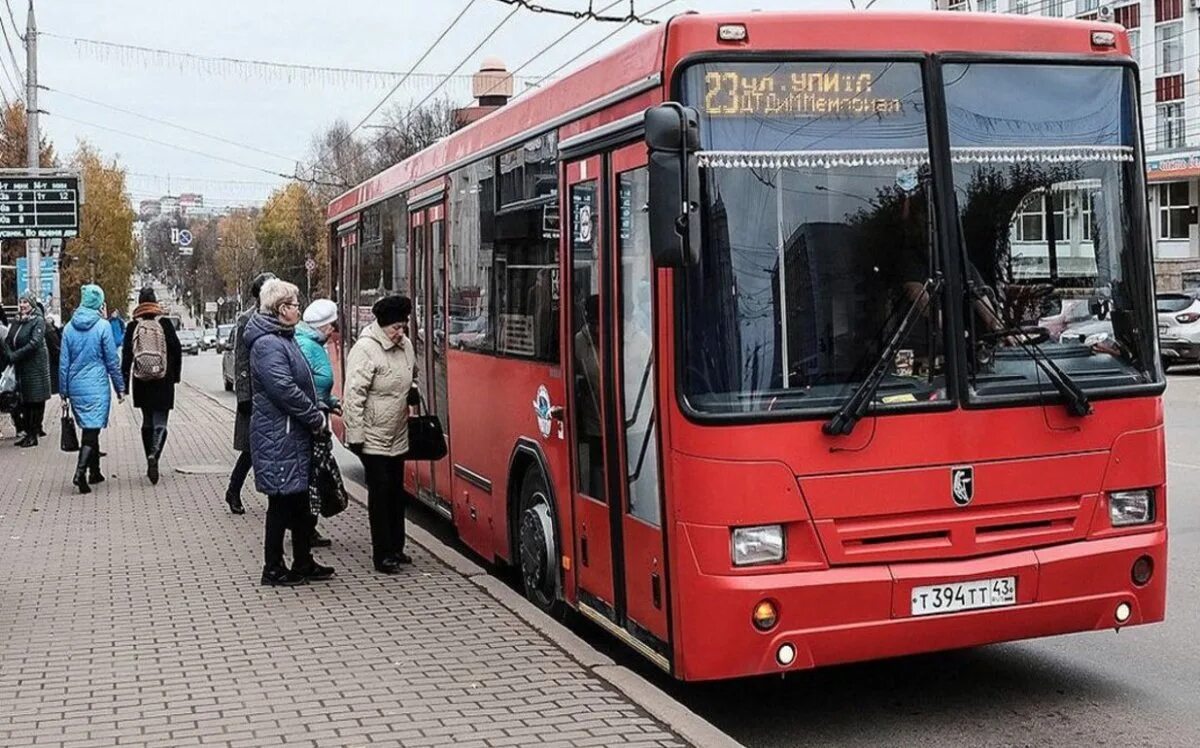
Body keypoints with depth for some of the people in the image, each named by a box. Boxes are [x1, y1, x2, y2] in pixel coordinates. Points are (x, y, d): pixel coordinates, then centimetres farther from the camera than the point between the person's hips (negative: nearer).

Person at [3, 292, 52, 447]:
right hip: (21, 367, 7)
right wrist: (9, 355, -10)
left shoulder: (38, 321, -8)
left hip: (36, 365, -7)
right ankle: (30, 432, 16)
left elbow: (34, 343, -18)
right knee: (25, 400, 9)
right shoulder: (17, 322, 12)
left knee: (36, 400, -2)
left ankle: (33, 435, 1)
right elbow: (8, 341, 10)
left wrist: (15, 356, -18)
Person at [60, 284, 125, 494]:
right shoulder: (103, 326, -9)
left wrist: (63, 391, 12)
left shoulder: (70, 327, 4)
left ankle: (94, 472, 25)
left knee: (89, 428, 17)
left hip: (76, 387, 5)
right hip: (96, 386, -5)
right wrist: (120, 387, 3)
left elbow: (64, 362, 6)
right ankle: (80, 472, -21)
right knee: (92, 429, -6)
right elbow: (112, 361, -5)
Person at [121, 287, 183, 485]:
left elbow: (126, 356, -1)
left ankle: (151, 462, 20)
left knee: (147, 422, 16)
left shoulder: (133, 326, 0)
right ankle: (154, 456, -26)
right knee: (160, 423, -2)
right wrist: (175, 376, 9)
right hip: (163, 382, -2)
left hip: (141, 383, 2)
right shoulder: (165, 324, -3)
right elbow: (177, 350, -2)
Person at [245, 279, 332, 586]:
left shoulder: (284, 339, 15)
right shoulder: (268, 344, -18)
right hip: (279, 438, -10)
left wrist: (317, 410, 9)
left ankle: (303, 563, 27)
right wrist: (317, 418, -17)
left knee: (300, 500, 17)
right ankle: (273, 569, 10)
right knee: (282, 502, -1)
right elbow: (284, 390, -25)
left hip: (294, 435, 10)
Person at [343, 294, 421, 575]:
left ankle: (396, 548, 26)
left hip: (398, 436, 8)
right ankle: (383, 555, 4)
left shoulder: (405, 345, 5)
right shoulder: (365, 349, -19)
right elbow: (354, 395, -20)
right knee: (380, 493, -4)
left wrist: (413, 391, 5)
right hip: (373, 438, -8)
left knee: (397, 492, 14)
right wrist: (355, 435, -20)